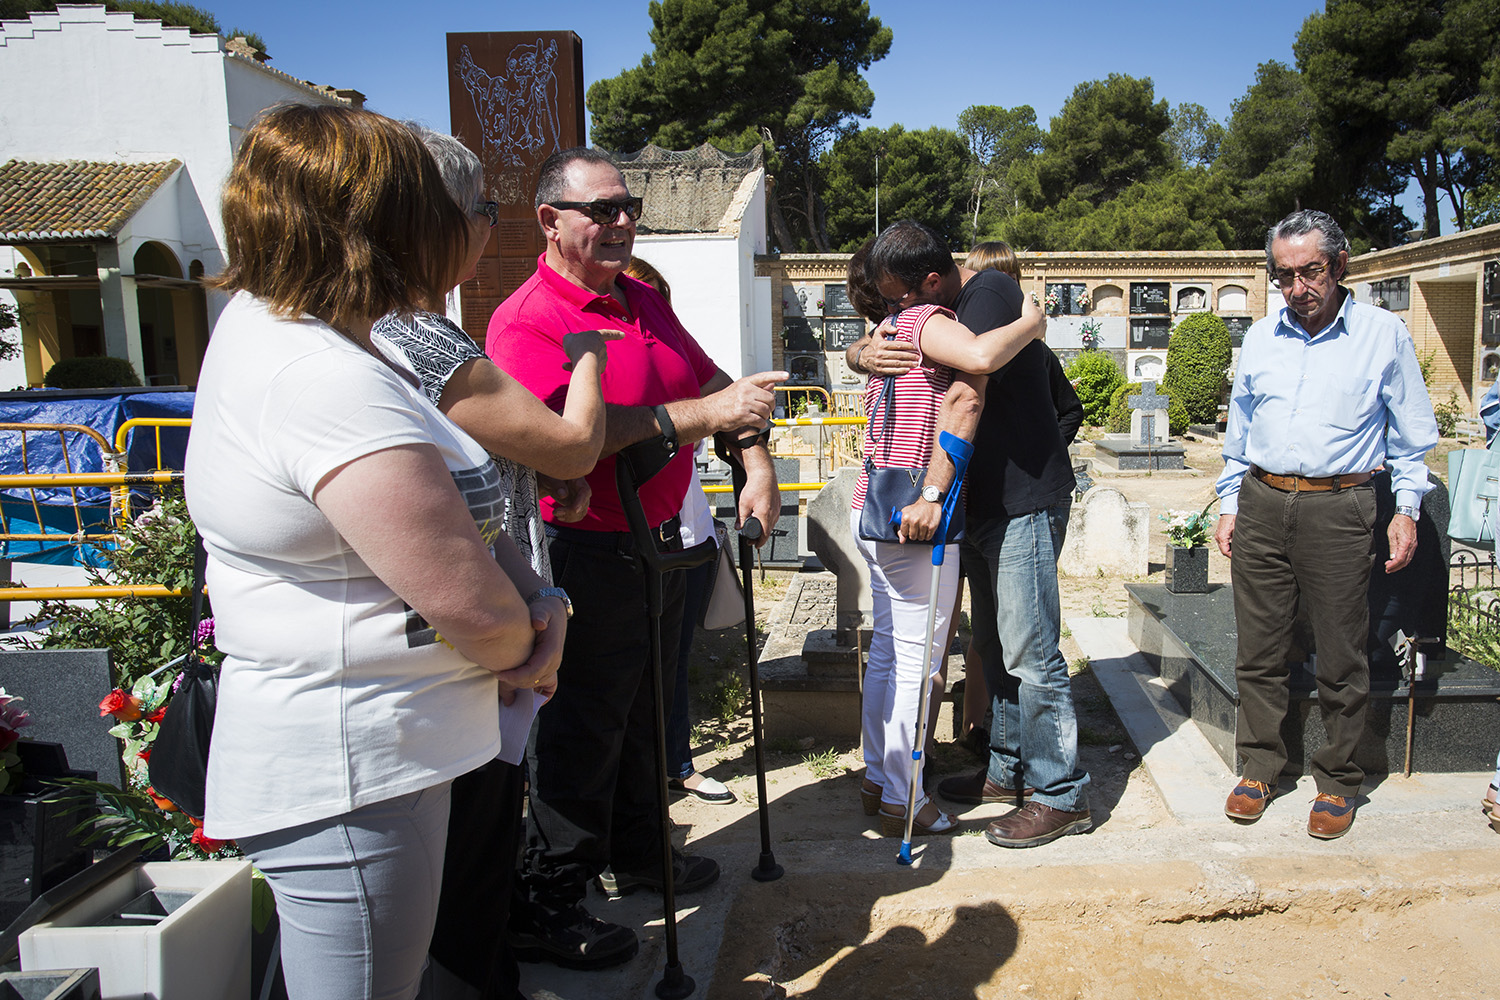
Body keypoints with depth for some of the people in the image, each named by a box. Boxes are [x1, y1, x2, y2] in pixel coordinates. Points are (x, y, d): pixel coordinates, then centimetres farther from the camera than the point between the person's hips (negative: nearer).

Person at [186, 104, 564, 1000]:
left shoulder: (261, 319, 4)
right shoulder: (332, 386, -28)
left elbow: (454, 501, 7)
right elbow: (474, 607, -27)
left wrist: (542, 600, -5)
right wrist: (530, 642, -4)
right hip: (347, 773, -10)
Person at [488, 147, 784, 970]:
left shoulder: (645, 301, 12)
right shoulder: (525, 319, -15)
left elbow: (716, 385, 21)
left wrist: (757, 466, 8)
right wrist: (705, 416, -32)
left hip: (660, 543, 9)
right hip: (587, 554, -8)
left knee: (643, 712, 21)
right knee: (584, 729, 1)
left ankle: (635, 854, 40)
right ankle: (547, 907, 16)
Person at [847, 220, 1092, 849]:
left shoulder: (990, 295, -16)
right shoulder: (938, 310, 13)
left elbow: (967, 399, -27)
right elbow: (858, 348, 17)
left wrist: (933, 493, -32)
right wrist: (868, 352, -8)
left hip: (1026, 497, -10)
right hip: (983, 501, 10)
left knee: (1030, 652, -6)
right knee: (994, 644, 15)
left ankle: (1061, 795, 5)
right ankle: (1010, 770, 28)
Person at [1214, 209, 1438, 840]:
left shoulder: (1384, 334, 2)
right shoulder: (1260, 338, 11)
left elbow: (1411, 436, 8)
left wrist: (1406, 510, 2)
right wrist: (1230, 505, 14)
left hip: (1339, 508, -3)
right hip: (1261, 504, 3)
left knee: (1341, 655, 3)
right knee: (1259, 650, 7)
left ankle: (1336, 782, 19)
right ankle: (1260, 767, 21)